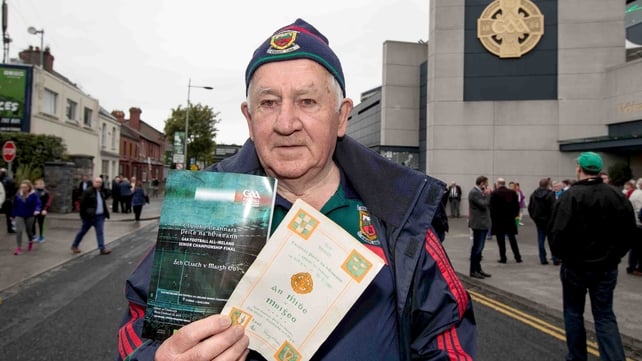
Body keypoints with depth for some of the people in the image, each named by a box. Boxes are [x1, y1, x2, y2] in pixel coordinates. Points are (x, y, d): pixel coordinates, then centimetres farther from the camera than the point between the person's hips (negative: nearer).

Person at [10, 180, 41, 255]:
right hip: (19, 216, 1)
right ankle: (19, 248, -5)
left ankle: (31, 242, 43)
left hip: (29, 216, -1)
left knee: (29, 230, 14)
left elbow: (37, 203, -21)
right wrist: (13, 215, 11)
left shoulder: (34, 195, -12)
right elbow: (14, 205, 6)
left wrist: (37, 210, -42)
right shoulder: (18, 194, -3)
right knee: (18, 231, -10)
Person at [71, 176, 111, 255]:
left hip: (99, 216, 6)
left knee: (100, 232, 0)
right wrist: (83, 215, -14)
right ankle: (74, 246, 28)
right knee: (83, 231, 9)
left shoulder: (100, 192, 11)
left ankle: (102, 249, -2)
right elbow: (82, 203, -13)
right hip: (89, 216, -6)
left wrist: (106, 213, 10)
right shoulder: (88, 192, -12)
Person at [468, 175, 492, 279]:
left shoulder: (480, 192, 16)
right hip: (478, 224, -10)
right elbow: (483, 204, -21)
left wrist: (486, 195, 4)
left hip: (483, 223, 10)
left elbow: (487, 205, 17)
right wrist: (487, 194, -9)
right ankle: (473, 271, 0)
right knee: (477, 247, -6)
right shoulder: (474, 192, -15)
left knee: (479, 247, 13)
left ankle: (478, 268, 20)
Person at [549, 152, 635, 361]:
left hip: (575, 265, -3)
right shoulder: (618, 195, 1)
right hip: (606, 267, 4)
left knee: (573, 312, 13)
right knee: (605, 316, 10)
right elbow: (629, 232, 6)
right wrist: (615, 255, 16)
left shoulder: (571, 196, -16)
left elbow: (558, 232, -20)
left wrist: (560, 255, -2)